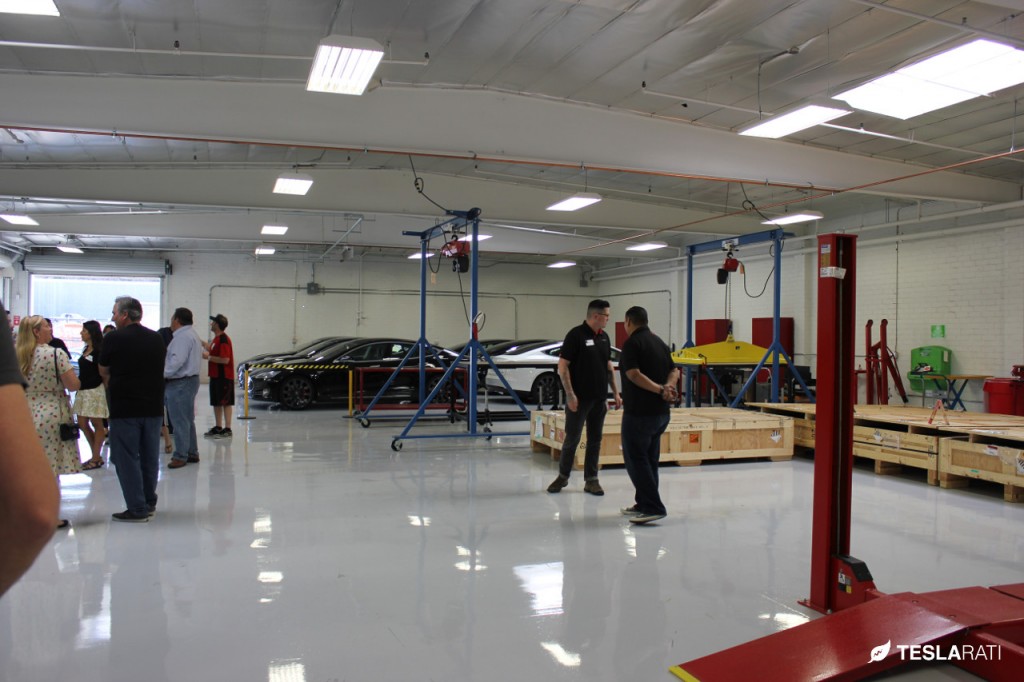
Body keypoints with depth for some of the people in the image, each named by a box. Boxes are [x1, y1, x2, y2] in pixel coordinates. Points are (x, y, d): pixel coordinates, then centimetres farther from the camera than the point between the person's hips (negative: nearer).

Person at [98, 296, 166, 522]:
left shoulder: (114, 338, -7)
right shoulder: (157, 339, 7)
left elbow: (103, 371, 5)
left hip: (125, 408, -5)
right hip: (154, 406, 5)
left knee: (127, 458, 2)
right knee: (150, 457, 14)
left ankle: (137, 508, 2)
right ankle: (149, 503, 24)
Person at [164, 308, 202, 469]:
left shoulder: (183, 336, -16)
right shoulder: (192, 334, 18)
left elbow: (177, 360, -25)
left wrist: (162, 374, -17)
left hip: (180, 383, -11)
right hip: (191, 380, 11)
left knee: (180, 421, -6)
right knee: (187, 420, 16)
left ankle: (180, 456, -2)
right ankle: (192, 453, 22)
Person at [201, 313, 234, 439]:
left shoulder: (223, 339, -17)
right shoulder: (216, 339, 13)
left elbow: (225, 359, -24)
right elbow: (210, 348, 29)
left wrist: (208, 357, -17)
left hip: (224, 377, -10)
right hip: (215, 376, 10)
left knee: (226, 403, -4)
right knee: (216, 403, 14)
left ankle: (227, 429, 0)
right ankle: (218, 428, 22)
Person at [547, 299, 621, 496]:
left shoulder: (604, 337, 10)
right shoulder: (576, 335, -11)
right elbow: (562, 366, -12)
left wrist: (616, 392, 13)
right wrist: (570, 394, -16)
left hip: (599, 398, 6)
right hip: (579, 398, -6)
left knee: (595, 439, 8)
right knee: (572, 438, 2)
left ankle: (591, 480, 16)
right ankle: (563, 476, 19)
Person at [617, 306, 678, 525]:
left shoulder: (632, 343, -11)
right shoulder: (660, 342, 15)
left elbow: (634, 374, -22)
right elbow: (674, 371, 13)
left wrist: (661, 390, -20)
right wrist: (668, 386, -5)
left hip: (639, 412, -8)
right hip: (661, 412, 9)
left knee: (635, 459, -4)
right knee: (649, 459, 15)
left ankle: (653, 507, -10)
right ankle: (644, 504, 22)